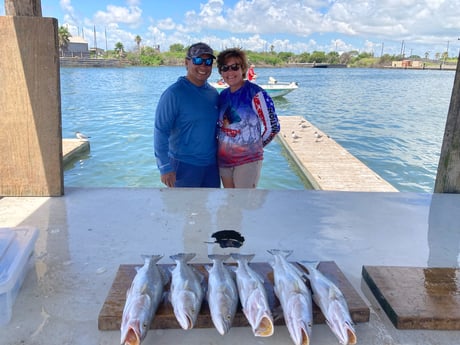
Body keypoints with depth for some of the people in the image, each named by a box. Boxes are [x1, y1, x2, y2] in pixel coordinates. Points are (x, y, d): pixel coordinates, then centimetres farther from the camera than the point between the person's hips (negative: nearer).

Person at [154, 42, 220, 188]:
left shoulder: (214, 93, 6)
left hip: (212, 164, 6)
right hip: (184, 165, -6)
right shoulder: (174, 93, -12)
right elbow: (161, 132, -14)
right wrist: (165, 167, -18)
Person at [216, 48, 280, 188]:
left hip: (247, 161, -6)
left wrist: (254, 145, 0)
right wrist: (223, 143, 8)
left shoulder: (255, 94, -14)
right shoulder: (223, 95, 6)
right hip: (223, 159, 7)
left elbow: (272, 127, -11)